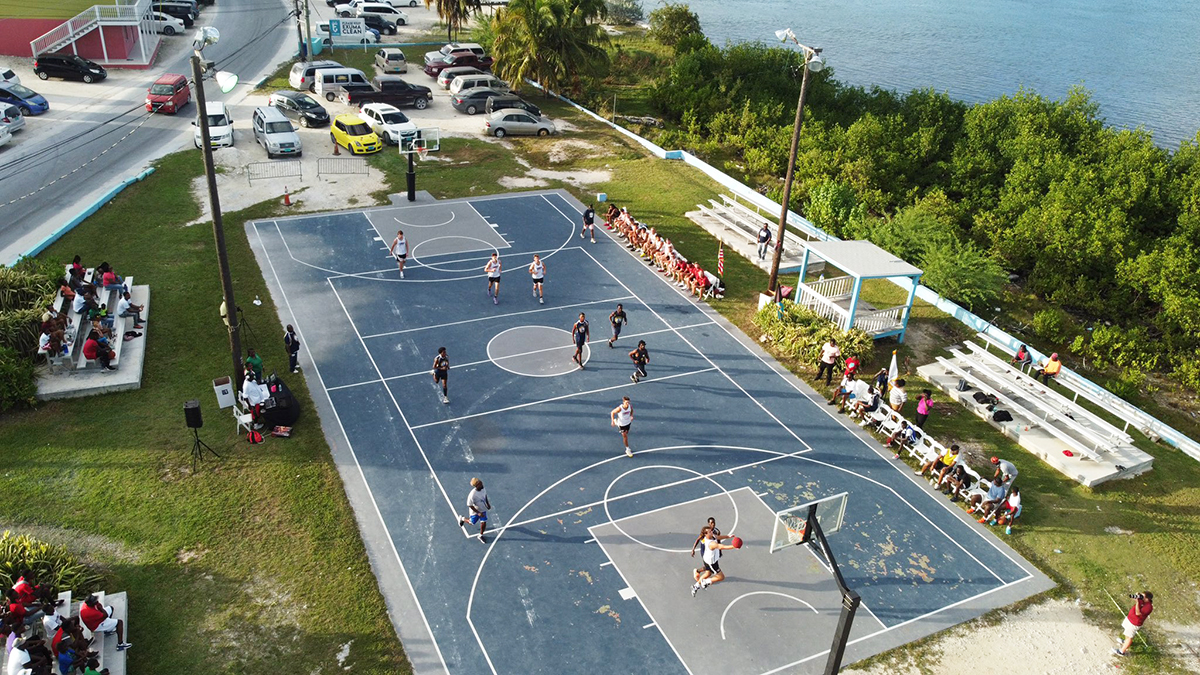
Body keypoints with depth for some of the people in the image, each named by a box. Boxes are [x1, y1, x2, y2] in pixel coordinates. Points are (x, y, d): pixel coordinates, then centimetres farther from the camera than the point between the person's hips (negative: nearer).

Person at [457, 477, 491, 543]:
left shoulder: (483, 489, -17)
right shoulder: (472, 495, -38)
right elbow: (470, 505, -28)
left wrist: (488, 504, 7)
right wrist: (478, 513, -28)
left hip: (483, 509, 5)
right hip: (475, 511, -5)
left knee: (484, 522, 7)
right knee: (472, 523, 18)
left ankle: (481, 536, 32)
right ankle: (462, 518, 49)